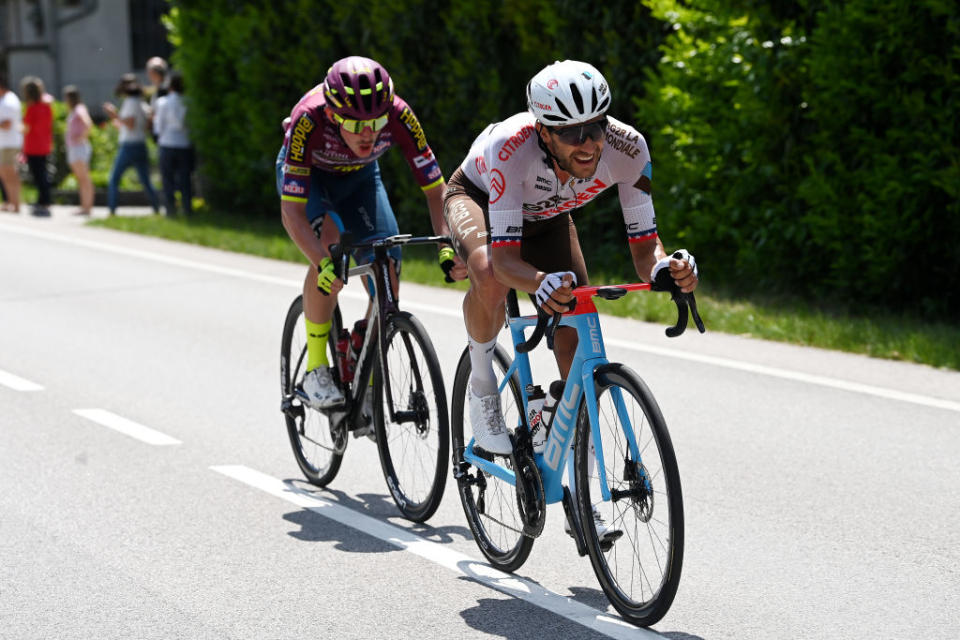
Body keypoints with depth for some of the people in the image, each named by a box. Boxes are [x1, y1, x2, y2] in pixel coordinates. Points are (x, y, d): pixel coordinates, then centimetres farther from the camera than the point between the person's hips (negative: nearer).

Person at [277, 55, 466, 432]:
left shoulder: (398, 116, -35)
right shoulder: (309, 119, -41)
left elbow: (436, 189, -29)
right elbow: (291, 211, -39)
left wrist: (448, 246, -45)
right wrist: (324, 263, -54)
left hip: (359, 176, 3)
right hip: (308, 174, -2)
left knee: (387, 266, -14)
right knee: (328, 241, -31)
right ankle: (316, 370, -19)